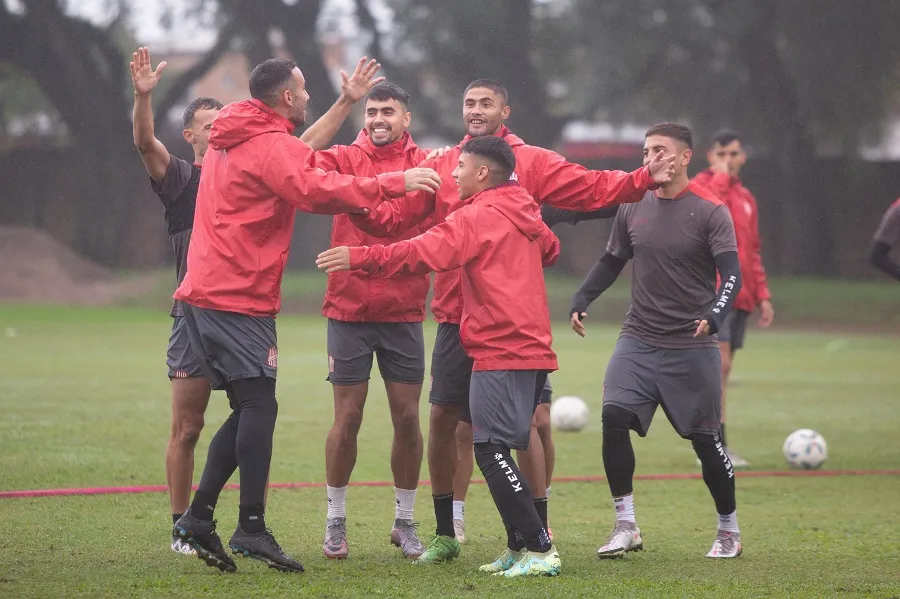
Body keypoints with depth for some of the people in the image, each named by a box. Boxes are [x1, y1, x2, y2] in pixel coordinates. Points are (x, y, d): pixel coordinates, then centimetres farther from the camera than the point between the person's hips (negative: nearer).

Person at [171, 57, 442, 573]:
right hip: (239, 298, -10)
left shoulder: (233, 142, 19)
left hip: (208, 294, 10)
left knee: (249, 410, 11)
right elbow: (318, 191, -25)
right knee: (259, 406, -11)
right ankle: (252, 528, -16)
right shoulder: (270, 145, -11)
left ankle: (199, 517, 7)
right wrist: (396, 184, -23)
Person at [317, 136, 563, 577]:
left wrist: (360, 258, -22)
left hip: (500, 353, -9)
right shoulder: (524, 214, 15)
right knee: (498, 450, 13)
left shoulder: (478, 216, -10)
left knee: (491, 449, -10)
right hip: (532, 348, 9)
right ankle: (519, 548, 13)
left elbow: (424, 253, -21)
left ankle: (539, 549, -14)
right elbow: (550, 248, 34)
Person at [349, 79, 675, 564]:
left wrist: (643, 179, -18)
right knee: (442, 418, 4)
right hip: (457, 314, 3)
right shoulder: (440, 167, 9)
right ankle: (445, 534, 18)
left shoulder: (532, 163, 2)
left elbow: (591, 189, -4)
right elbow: (394, 216, 8)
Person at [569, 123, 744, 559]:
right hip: (639, 339, 4)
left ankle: (729, 530, 22)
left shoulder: (710, 211, -7)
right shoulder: (633, 207, 7)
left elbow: (731, 275, -14)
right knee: (614, 417, -16)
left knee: (704, 438, 2)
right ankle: (626, 526, -7)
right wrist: (580, 302, 4)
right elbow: (611, 262, 18)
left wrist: (713, 316, -32)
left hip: (692, 346, -4)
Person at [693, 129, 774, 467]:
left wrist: (762, 294, 18)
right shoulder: (700, 185, -3)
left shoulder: (745, 197, 18)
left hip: (740, 296, 7)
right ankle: (717, 448, -18)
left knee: (721, 370, 9)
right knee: (719, 364, -15)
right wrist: (721, 177, -18)